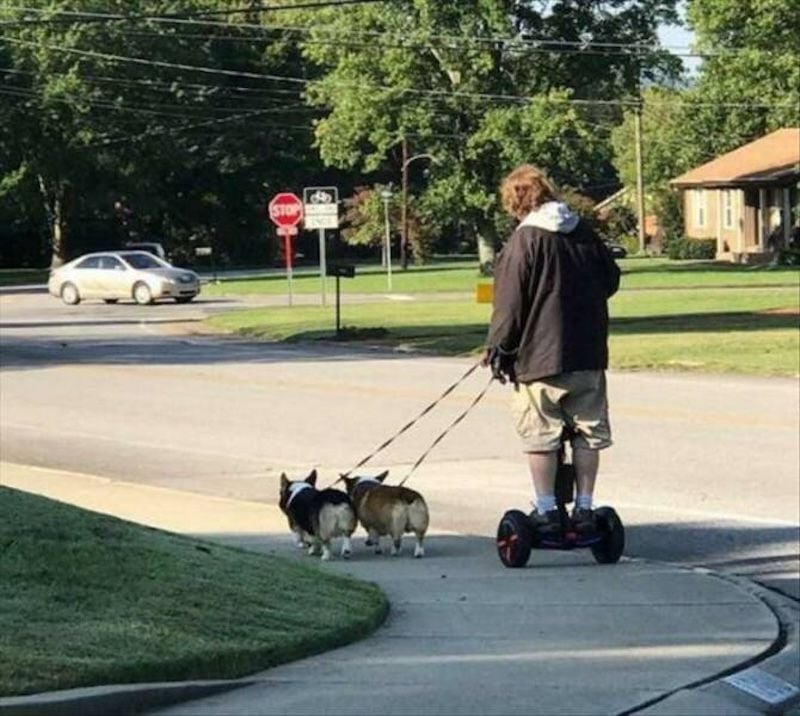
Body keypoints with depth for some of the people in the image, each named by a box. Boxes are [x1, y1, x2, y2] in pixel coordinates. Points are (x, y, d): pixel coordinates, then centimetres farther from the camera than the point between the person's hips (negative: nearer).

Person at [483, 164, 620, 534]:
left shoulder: (524, 241, -10)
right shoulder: (584, 234, 7)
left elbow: (510, 302, -10)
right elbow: (611, 279, 17)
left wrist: (498, 348, -1)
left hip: (540, 355, -5)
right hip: (589, 353, 5)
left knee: (541, 436, 2)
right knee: (588, 433, 11)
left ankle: (546, 512, 3)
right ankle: (584, 509, 13)